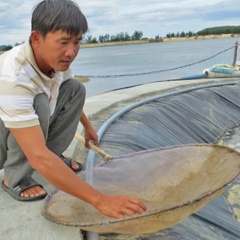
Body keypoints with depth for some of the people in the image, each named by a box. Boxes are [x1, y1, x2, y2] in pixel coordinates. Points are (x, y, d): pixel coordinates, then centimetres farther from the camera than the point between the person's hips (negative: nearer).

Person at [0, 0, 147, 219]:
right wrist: (99, 200, -45)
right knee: (38, 103, -34)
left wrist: (87, 125, 21)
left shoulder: (57, 59, -15)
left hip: (26, 129, 6)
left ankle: (53, 155, 1)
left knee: (75, 88, -5)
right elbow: (38, 157, -44)